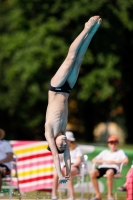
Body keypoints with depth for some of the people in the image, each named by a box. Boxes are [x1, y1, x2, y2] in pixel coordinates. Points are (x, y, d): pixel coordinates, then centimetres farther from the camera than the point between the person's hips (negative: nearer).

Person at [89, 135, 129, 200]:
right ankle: (98, 195, -23)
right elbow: (94, 160, 19)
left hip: (113, 168, -4)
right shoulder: (105, 152, 30)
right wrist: (105, 161, 4)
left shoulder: (120, 152, 22)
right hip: (102, 167, 4)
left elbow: (126, 160, 1)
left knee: (109, 172, -43)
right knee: (92, 172, -31)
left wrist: (114, 162, -2)